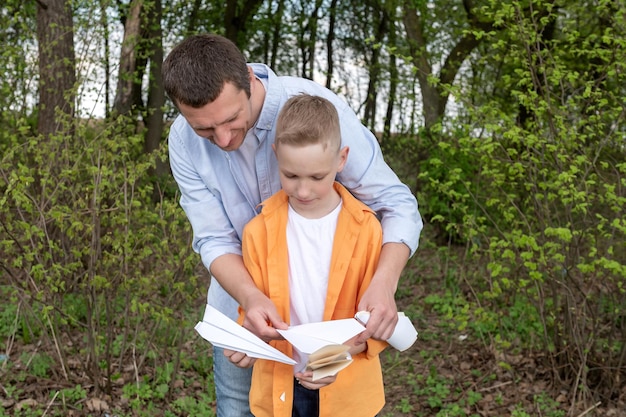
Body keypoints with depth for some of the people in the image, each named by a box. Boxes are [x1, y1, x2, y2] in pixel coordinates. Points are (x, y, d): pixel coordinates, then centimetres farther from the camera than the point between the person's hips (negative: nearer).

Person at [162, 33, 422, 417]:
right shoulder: (185, 141, -17)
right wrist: (251, 298, -35)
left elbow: (397, 204, -23)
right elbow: (214, 240, -15)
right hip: (240, 301, 2)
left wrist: (384, 283, -41)